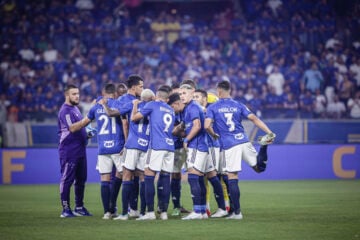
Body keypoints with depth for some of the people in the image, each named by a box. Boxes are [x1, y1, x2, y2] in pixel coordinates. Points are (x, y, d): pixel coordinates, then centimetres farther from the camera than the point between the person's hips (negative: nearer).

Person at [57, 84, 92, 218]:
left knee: (81, 179, 11)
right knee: (67, 179, -5)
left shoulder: (75, 108, 17)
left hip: (79, 150, 10)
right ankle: (65, 209, -3)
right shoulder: (65, 110, -13)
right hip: (69, 150, -9)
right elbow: (72, 128, -25)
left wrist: (87, 134, 11)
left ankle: (79, 207, 19)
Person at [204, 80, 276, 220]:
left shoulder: (212, 108, 4)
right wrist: (269, 132, -1)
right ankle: (263, 146, -17)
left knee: (232, 177, -1)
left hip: (229, 146, -3)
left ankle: (237, 212, -2)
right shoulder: (238, 105, 13)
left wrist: (214, 135, 11)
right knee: (259, 167, 12)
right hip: (244, 142, 3)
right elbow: (254, 119, 2)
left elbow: (207, 126, -9)